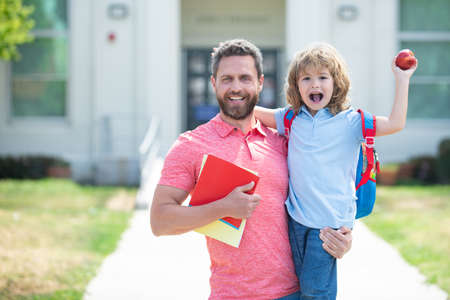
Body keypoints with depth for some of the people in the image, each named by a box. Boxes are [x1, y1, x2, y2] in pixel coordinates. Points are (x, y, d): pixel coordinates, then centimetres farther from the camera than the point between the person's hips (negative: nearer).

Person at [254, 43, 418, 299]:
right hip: (297, 216, 5)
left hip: (330, 219, -4)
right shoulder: (292, 119, 8)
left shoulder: (349, 121, -4)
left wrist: (402, 79, -12)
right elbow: (254, 111, 21)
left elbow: (395, 123, -11)